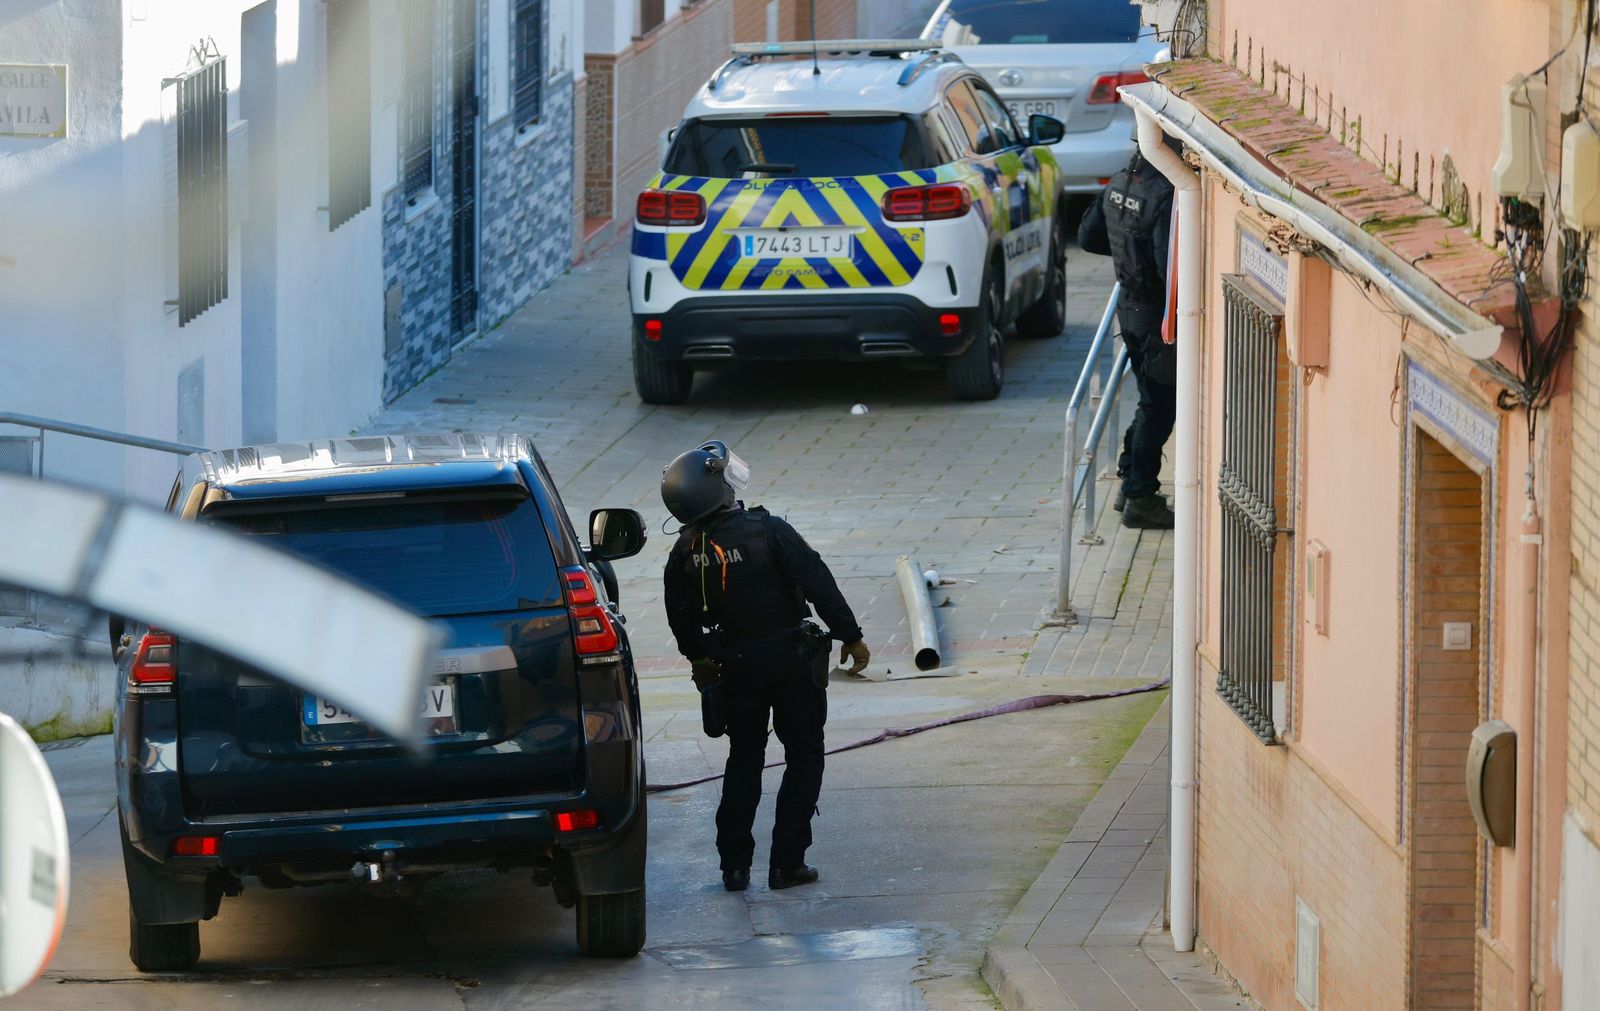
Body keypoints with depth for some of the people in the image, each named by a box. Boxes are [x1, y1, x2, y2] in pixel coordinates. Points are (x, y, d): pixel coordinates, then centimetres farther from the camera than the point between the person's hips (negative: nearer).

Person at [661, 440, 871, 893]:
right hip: (791, 661, -4)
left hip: (735, 668, 4)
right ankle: (786, 863, 3)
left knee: (744, 760, 17)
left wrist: (698, 659, 29)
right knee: (804, 757, 8)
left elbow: (679, 617, 10)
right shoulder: (768, 532, -18)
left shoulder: (685, 553, -4)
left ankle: (734, 865, 13)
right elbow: (818, 584, -17)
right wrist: (850, 636, -6)